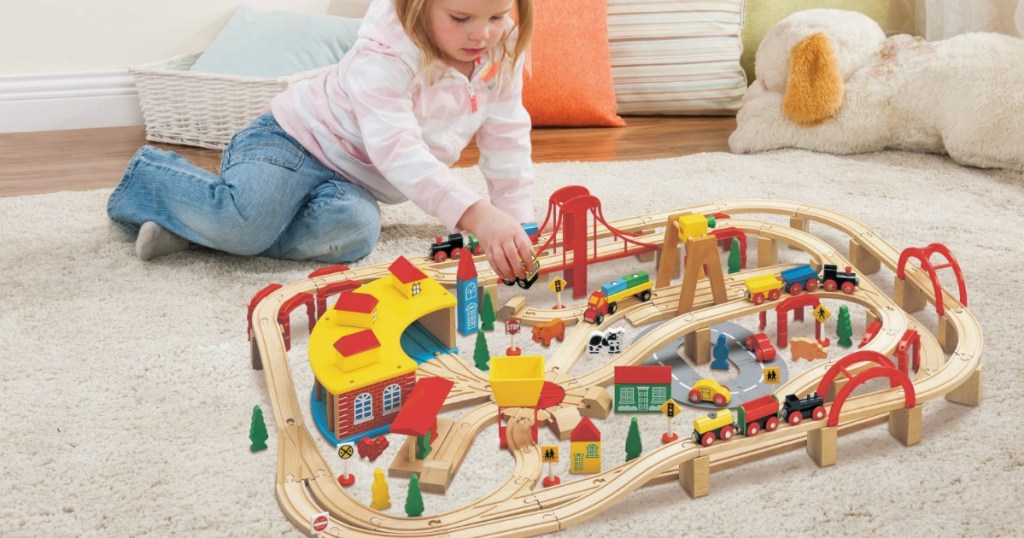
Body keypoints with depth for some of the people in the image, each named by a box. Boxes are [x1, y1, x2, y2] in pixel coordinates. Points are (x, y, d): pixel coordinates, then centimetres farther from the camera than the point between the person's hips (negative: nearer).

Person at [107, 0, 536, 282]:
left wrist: (515, 221, -5)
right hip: (299, 139, -6)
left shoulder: (504, 50, -9)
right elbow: (396, 150, -42)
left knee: (354, 228, -30)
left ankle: (193, 227, -14)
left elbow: (507, 139, 3)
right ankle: (152, 179, 1)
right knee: (247, 215, -35)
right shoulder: (385, 55, -30)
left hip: (351, 180, 6)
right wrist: (475, 214, -53)